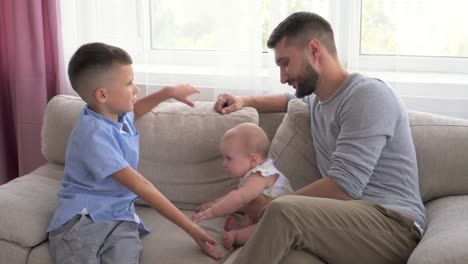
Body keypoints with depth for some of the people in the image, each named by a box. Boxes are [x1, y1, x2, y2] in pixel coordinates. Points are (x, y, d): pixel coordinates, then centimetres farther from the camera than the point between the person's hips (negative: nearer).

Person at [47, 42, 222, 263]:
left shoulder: (115, 113, 8)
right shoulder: (94, 135, -19)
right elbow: (140, 185, -23)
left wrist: (169, 92, 34)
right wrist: (189, 227, -23)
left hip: (119, 217, 6)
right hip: (81, 219, -6)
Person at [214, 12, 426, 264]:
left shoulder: (367, 95, -11)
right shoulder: (317, 98, 18)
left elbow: (343, 188, -20)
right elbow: (292, 99, 45)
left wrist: (269, 206, -11)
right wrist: (246, 100, 28)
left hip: (392, 226, -8)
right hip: (347, 219, 8)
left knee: (281, 211, -33)